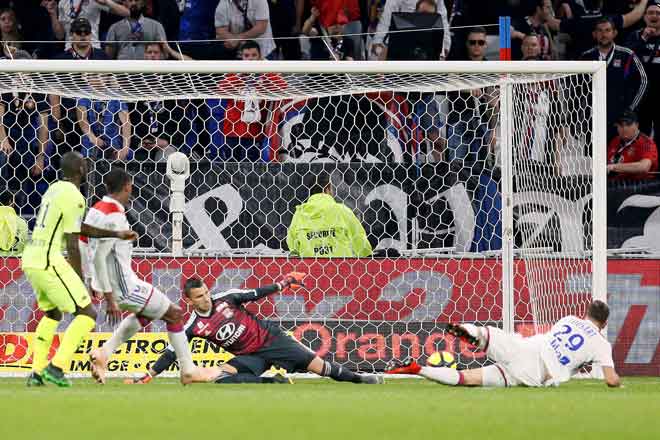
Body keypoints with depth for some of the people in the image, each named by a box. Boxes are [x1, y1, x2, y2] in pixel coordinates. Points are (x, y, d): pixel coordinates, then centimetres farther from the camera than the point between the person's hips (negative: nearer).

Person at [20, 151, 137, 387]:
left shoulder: (55, 189, 17)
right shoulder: (74, 197, -12)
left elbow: (81, 228, 26)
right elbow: (72, 245, -12)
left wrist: (116, 234, 29)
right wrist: (80, 282, -4)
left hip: (29, 260, 10)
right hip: (49, 261, -10)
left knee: (52, 313, 28)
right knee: (87, 313, -7)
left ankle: (36, 372, 23)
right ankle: (56, 367, -15)